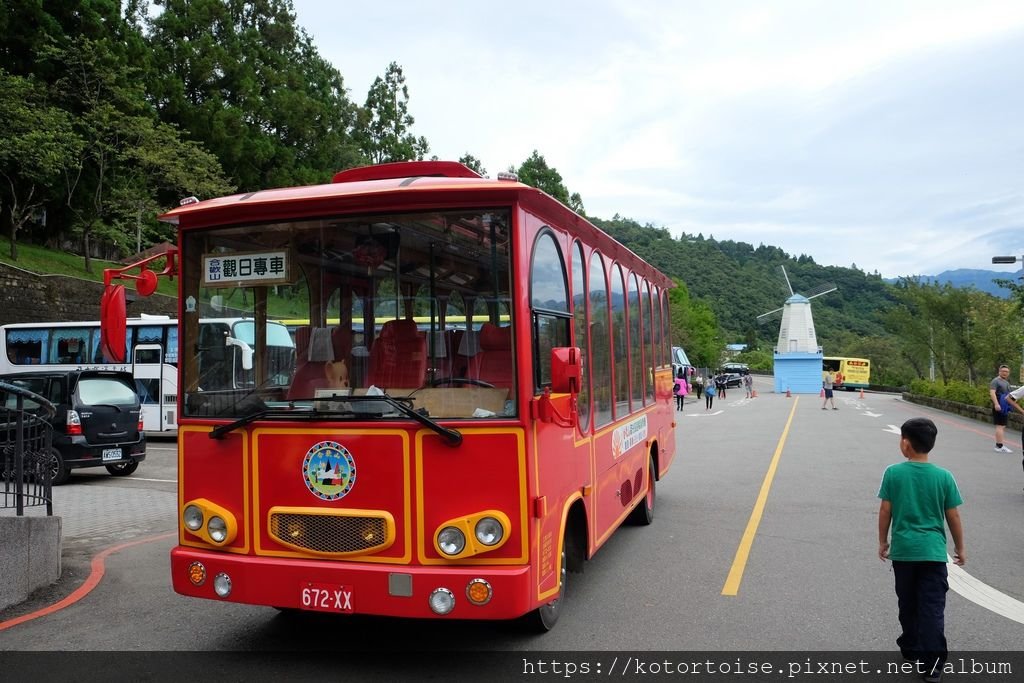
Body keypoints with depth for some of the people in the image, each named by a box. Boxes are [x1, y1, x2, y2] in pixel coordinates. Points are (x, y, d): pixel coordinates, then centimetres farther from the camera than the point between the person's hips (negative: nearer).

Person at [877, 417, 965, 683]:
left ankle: (911, 650, 31)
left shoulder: (893, 473, -7)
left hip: (902, 550, 0)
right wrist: (960, 547, 14)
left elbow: (885, 511, -3)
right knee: (933, 607, 2)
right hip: (933, 551, 0)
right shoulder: (944, 476, -5)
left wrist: (882, 542, 10)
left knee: (908, 604, 16)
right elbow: (953, 516, 0)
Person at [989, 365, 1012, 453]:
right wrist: (996, 404, -32)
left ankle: (998, 445, 20)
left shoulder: (1006, 383, 21)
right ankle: (1000, 446, -15)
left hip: (1004, 408, 10)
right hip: (998, 408, -10)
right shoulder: (995, 381, -9)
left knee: (1003, 426, 13)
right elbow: (992, 393, -22)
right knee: (1000, 426, -13)